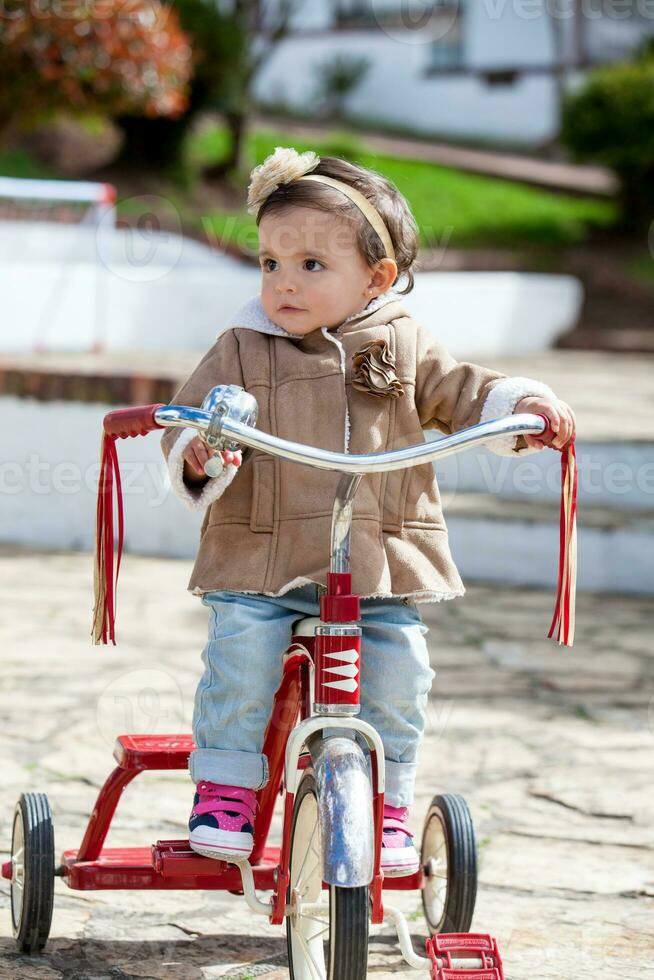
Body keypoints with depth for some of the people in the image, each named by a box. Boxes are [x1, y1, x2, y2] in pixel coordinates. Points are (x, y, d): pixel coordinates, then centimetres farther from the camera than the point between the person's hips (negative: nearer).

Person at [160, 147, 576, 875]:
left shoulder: (405, 348, 8)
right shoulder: (242, 350, 4)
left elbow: (462, 394, 9)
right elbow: (194, 417, 1)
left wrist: (524, 405, -11)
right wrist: (198, 455, -23)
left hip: (384, 566, 1)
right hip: (260, 561, -1)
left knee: (397, 677, -8)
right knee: (240, 661, -18)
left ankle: (386, 802, 11)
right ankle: (225, 788, -1)